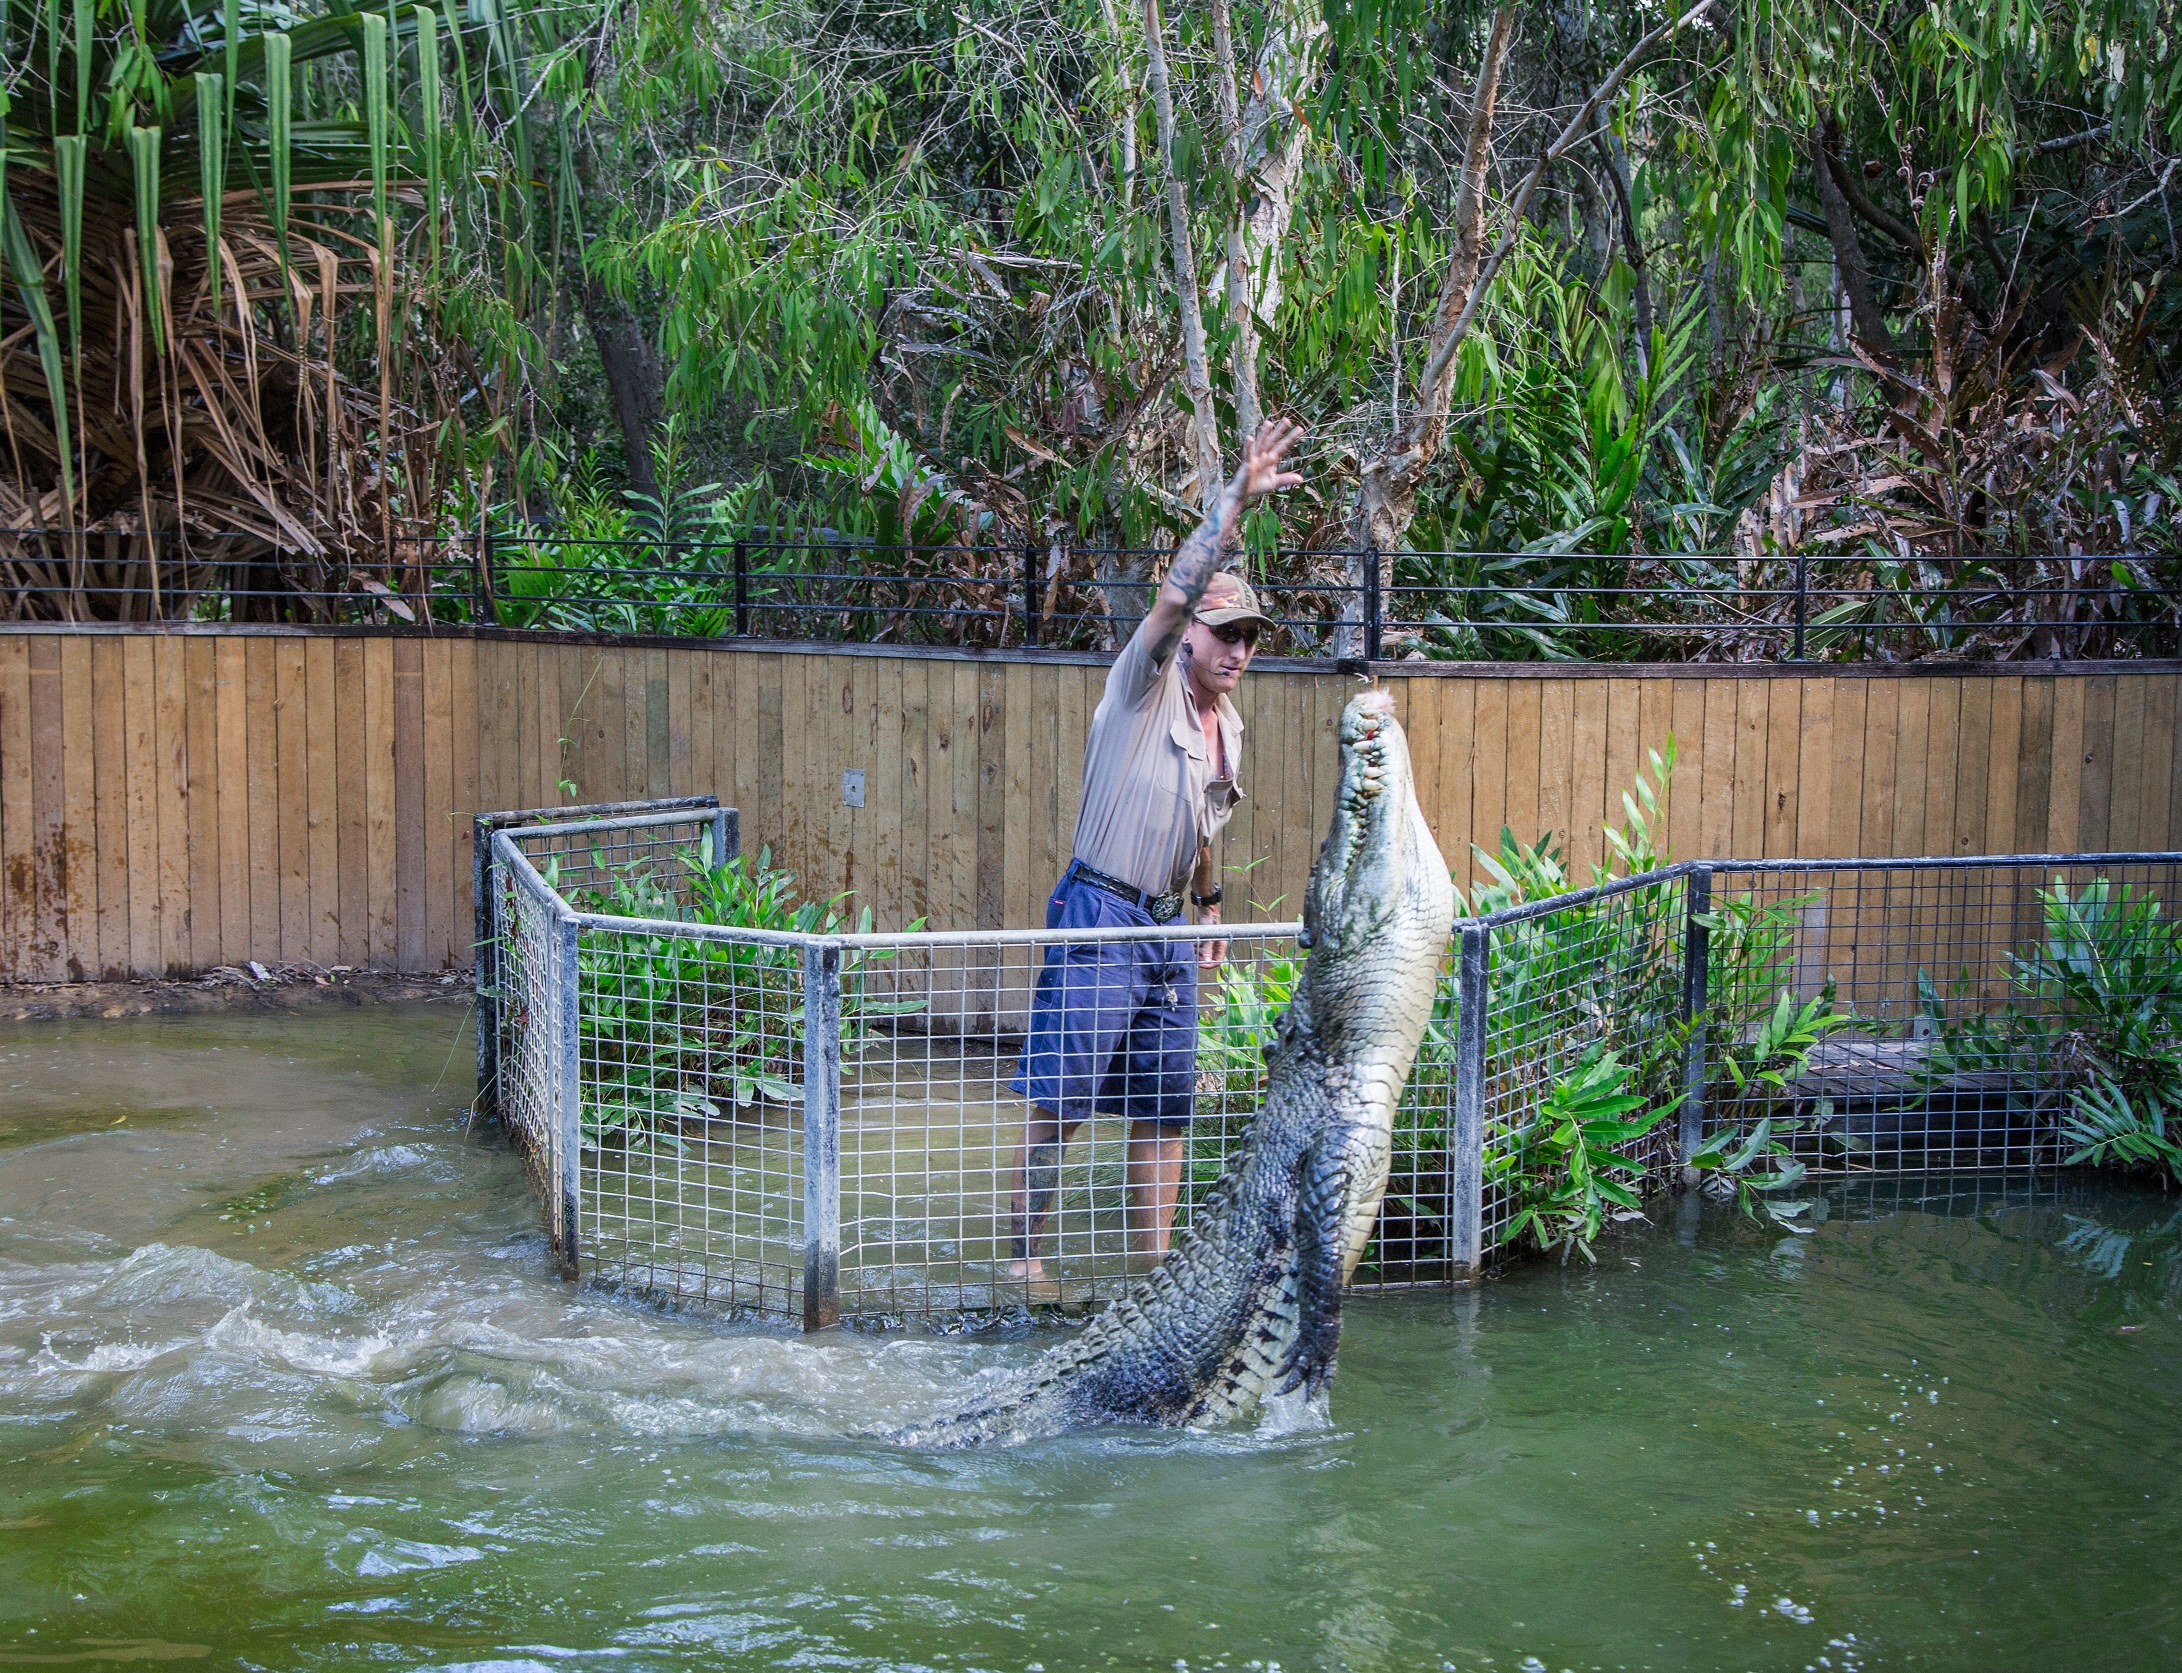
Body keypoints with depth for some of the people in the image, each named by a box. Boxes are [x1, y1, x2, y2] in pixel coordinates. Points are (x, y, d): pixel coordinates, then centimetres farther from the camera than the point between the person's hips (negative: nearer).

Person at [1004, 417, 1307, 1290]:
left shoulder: (1226, 723, 15)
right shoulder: (1145, 685, -6)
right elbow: (1175, 593, -23)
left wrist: (1209, 904, 34)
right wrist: (1236, 501, -28)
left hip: (1167, 928, 8)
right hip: (1098, 918, -8)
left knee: (1165, 1108, 9)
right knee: (1058, 1101, -7)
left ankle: (1150, 1263, 17)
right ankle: (1023, 1255, 0)